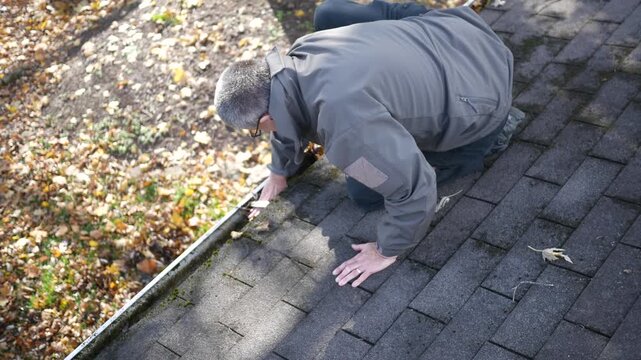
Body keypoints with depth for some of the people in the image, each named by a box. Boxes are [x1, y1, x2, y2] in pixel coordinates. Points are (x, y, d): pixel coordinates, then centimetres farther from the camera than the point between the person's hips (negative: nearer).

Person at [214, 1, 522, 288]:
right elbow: (292, 115, 12)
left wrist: (386, 251, -16)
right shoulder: (298, 56, -11)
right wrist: (280, 171, 27)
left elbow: (414, 189, -34)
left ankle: (489, 133, 8)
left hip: (479, 100, -7)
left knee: (364, 193, 2)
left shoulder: (345, 122, -39)